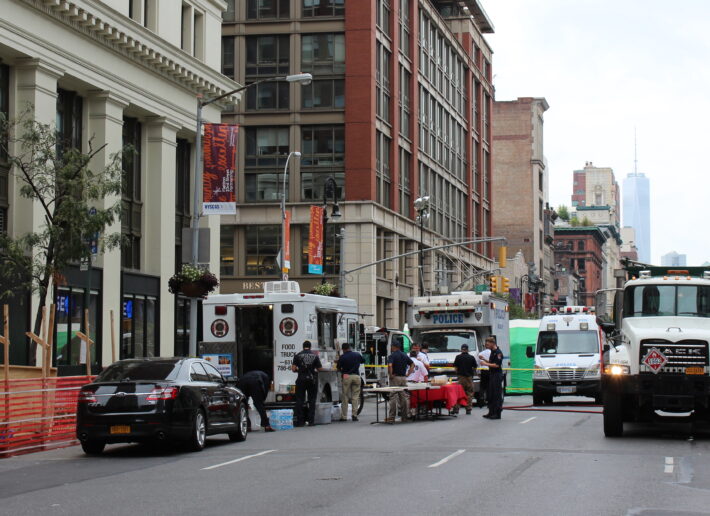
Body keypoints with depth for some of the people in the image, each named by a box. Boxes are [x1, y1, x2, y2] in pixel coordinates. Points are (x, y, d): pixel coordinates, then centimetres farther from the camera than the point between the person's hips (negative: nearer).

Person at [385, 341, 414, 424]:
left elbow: (389, 365, -25)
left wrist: (390, 375, -14)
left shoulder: (392, 356, -9)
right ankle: (404, 416, 13)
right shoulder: (405, 356, 11)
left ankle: (391, 418, -9)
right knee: (404, 397, 10)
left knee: (393, 397, -6)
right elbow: (412, 364, 14)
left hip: (395, 378, -5)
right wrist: (408, 374, 10)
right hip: (403, 378, 5)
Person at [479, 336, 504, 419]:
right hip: (492, 375, 10)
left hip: (497, 376, -10)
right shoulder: (492, 352, 16)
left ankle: (497, 413, -5)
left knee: (497, 395, -7)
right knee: (490, 394, 12)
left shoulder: (498, 352, -14)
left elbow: (496, 365, -20)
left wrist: (486, 364, -16)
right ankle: (491, 412, 17)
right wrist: (484, 360, 10)